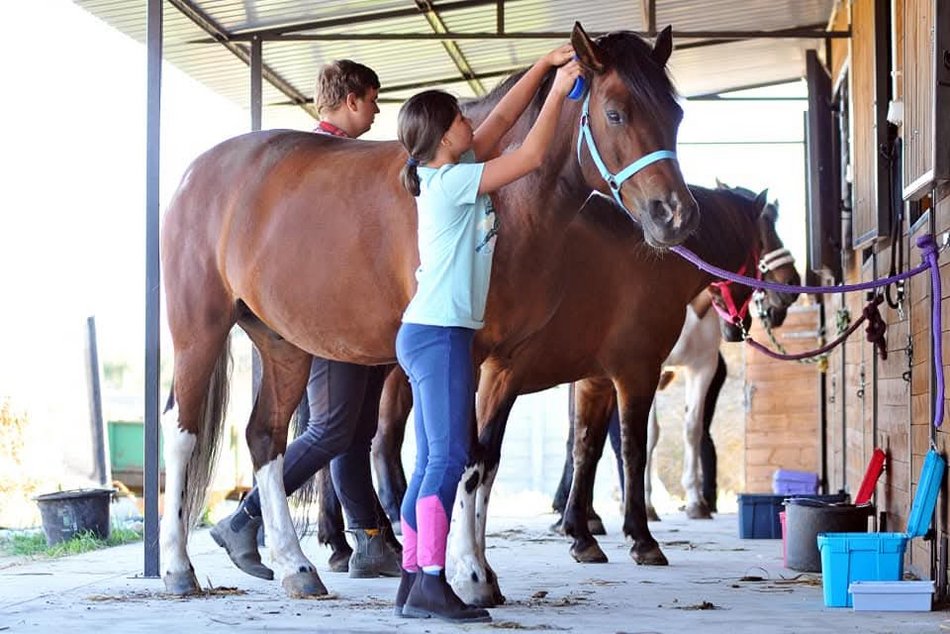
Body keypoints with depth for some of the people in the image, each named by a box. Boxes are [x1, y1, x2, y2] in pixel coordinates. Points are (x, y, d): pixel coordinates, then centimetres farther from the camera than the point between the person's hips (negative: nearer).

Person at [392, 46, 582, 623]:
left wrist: (546, 65, 15)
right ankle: (431, 585, -13)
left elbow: (504, 119, 19)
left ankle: (413, 584, 9)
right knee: (449, 457, -12)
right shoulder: (451, 181, -13)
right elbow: (532, 156, -13)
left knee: (434, 460, 8)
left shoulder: (450, 173, 13)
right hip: (438, 334, -10)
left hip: (431, 333, 10)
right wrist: (558, 91, -5)